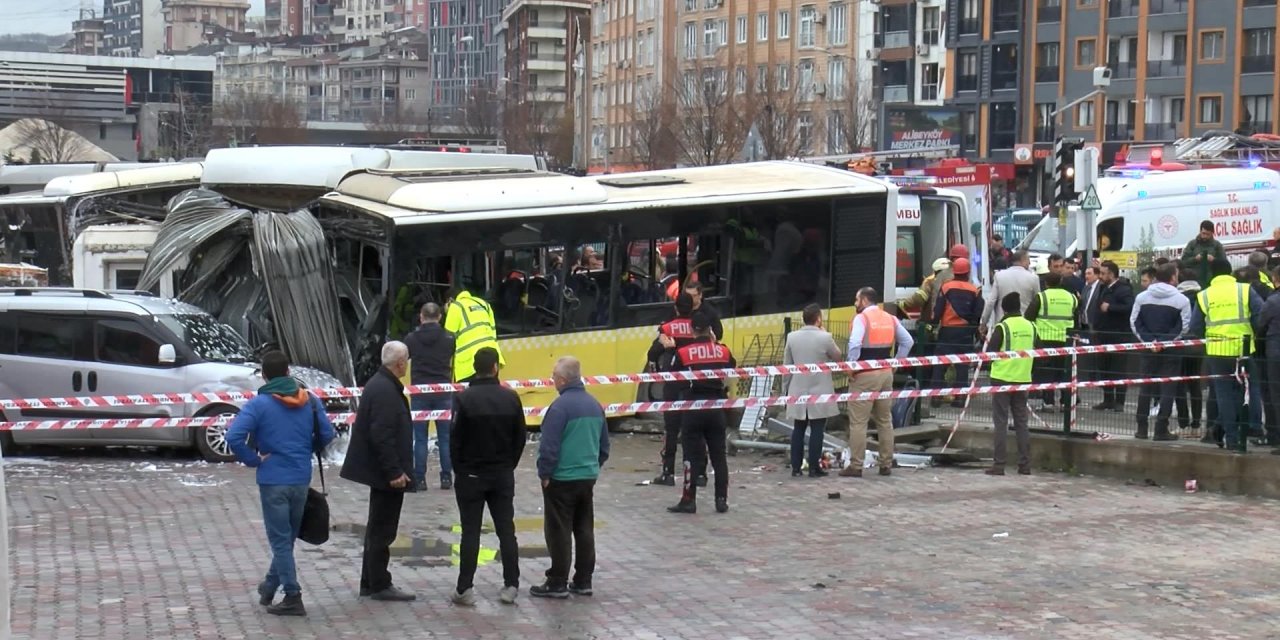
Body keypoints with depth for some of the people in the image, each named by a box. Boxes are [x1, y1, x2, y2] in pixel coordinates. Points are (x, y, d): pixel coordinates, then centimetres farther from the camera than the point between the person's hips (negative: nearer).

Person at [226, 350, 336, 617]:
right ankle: (270, 587, 32)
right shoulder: (310, 401, 2)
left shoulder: (259, 404, -11)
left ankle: (293, 597, -2)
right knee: (287, 537, 18)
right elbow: (327, 434, 2)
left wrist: (253, 460, -9)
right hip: (301, 479, 5)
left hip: (273, 479, -4)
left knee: (280, 540, 2)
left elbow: (234, 437, -21)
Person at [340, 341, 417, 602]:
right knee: (382, 530, -3)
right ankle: (379, 585, 2)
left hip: (379, 471, 11)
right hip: (385, 472, -11)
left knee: (377, 528, 17)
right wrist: (394, 471, -23)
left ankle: (370, 582, 24)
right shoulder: (386, 391, -21)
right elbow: (382, 435, -26)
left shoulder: (379, 384, 12)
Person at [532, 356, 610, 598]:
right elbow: (604, 444, 15)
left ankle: (558, 583, 4)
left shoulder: (560, 406, -17)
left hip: (562, 479, -7)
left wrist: (544, 473, -7)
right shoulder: (594, 405, 7)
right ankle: (583, 581, 17)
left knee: (559, 532, 0)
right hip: (588, 477, 7)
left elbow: (549, 445, -18)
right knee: (584, 529, 12)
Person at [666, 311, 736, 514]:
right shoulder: (723, 351, 0)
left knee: (692, 455, 2)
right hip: (716, 408, 3)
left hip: (693, 408, -2)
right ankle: (721, 500, 11)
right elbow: (732, 370, 16)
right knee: (719, 455, 9)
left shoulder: (683, 353, -8)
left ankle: (689, 500, 2)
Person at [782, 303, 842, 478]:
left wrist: (785, 389, 14)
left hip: (798, 390, 3)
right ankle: (814, 468, 3)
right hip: (819, 391, -3)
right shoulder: (825, 337, -11)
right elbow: (837, 356, 6)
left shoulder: (792, 337, -1)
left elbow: (786, 365, 5)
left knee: (798, 429, 10)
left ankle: (796, 468, 10)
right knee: (817, 430, 2)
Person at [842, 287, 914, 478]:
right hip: (886, 374, 7)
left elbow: (854, 344, -24)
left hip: (865, 376, -7)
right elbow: (908, 341, 13)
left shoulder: (861, 318, -10)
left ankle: (856, 466, -4)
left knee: (858, 422, -3)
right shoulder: (890, 319, 10)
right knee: (885, 420, 15)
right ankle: (886, 464, 18)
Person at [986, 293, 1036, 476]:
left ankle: (999, 464, -3)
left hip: (1002, 378, -4)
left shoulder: (1002, 327, -11)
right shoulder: (1030, 326, 2)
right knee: (1022, 421, 10)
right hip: (1023, 379, 4)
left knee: (1001, 422, 0)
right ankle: (1025, 464, 9)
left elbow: (990, 352, -10)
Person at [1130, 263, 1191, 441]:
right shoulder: (1181, 299, -7)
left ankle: (1141, 428, 11)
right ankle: (1161, 430, -4)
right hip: (1171, 351, -3)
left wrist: (1149, 340, -5)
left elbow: (1134, 322, -1)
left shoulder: (1141, 297, 2)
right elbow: (1184, 326, -11)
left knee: (1145, 387, 11)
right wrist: (1164, 341, -10)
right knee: (1168, 389, 1)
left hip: (1148, 349, 3)